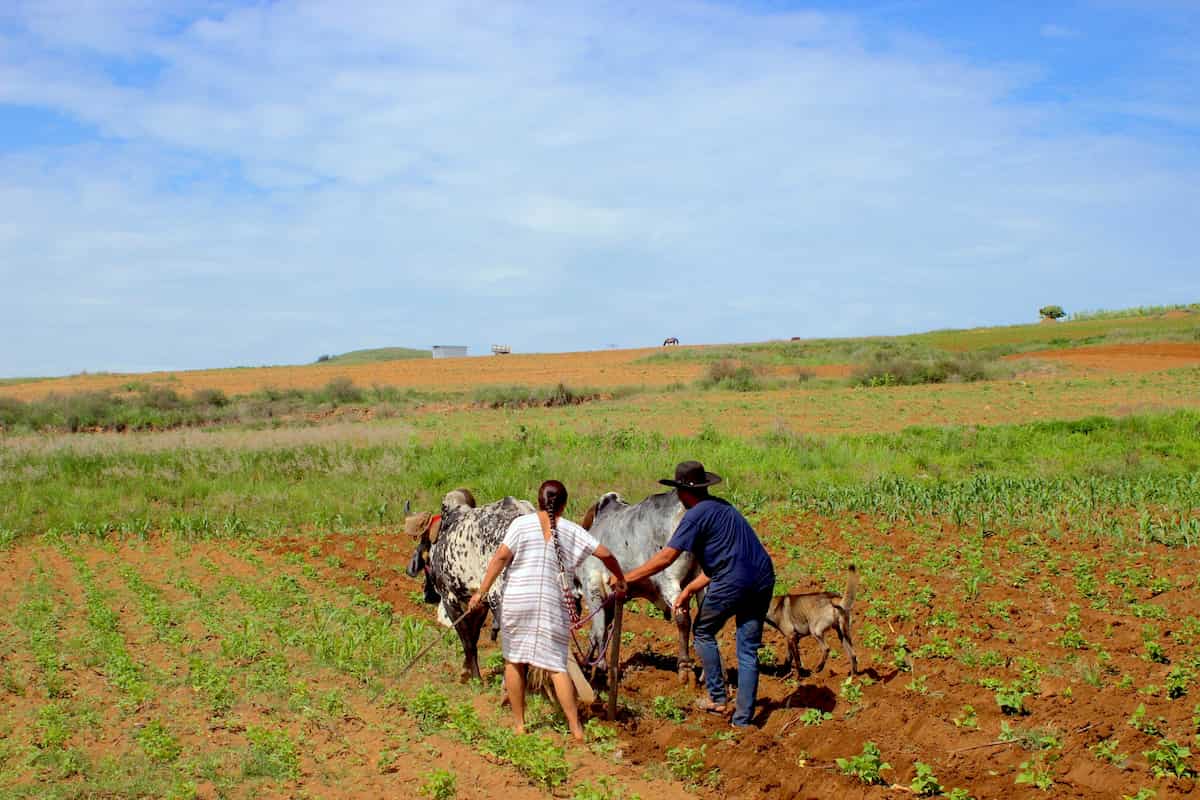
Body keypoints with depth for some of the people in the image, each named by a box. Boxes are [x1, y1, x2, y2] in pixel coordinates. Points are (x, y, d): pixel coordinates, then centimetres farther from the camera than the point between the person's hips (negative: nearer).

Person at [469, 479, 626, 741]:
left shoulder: (522, 524, -1)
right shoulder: (571, 531, 4)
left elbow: (501, 556, -8)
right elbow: (604, 553, 1)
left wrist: (481, 591, -6)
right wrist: (619, 578, 18)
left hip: (517, 601, -1)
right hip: (554, 605, 1)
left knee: (514, 661, 14)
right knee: (557, 666, 7)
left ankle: (520, 725, 18)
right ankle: (575, 729, 0)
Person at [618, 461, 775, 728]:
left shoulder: (696, 516, -7)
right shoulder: (722, 507, 21)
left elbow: (665, 558, -12)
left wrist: (625, 577, -6)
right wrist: (690, 589, 23)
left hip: (731, 584, -7)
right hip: (763, 581, 7)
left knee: (704, 632, 18)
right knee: (748, 650, 11)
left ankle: (718, 699, 20)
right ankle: (743, 720, 14)